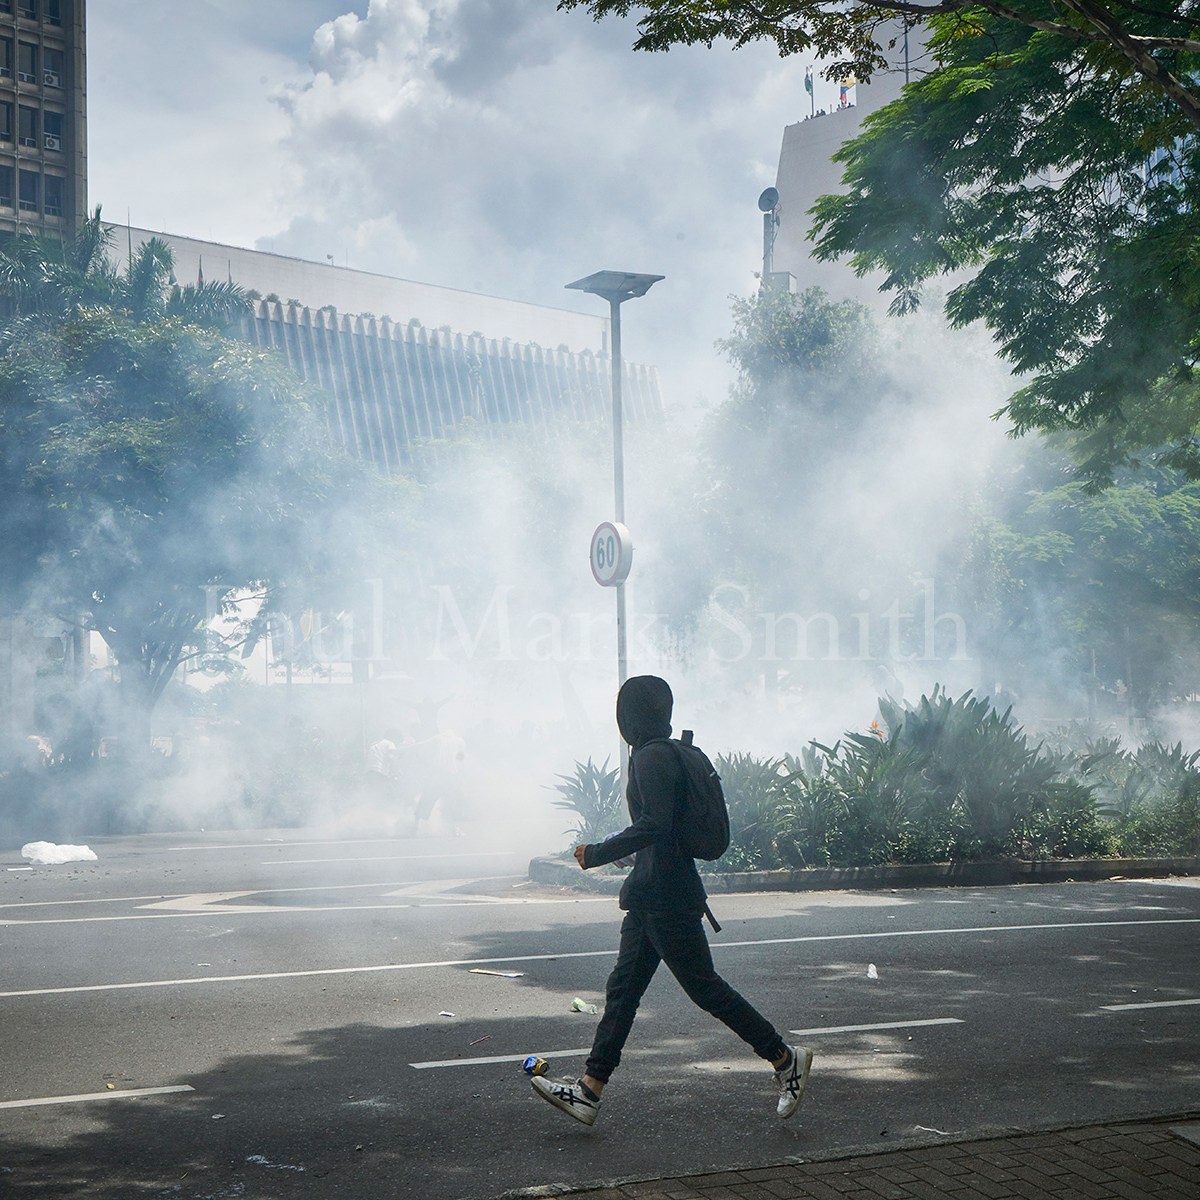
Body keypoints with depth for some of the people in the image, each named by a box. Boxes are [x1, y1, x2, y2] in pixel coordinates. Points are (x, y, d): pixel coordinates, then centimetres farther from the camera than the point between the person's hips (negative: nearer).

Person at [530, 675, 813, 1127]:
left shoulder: (652, 757, -17)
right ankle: (589, 1089, 11)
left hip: (666, 898, -10)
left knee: (704, 987, -1)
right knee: (623, 988, 8)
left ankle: (785, 1058, 11)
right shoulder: (665, 753, 13)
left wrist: (596, 854, -20)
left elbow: (654, 824, -26)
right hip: (651, 897, 10)